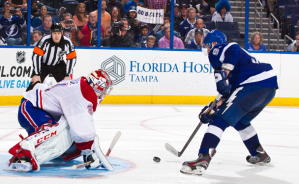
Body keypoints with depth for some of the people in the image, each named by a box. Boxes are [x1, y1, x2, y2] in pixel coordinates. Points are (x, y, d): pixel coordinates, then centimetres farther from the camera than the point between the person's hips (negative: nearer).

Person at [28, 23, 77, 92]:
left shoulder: (67, 42, -21)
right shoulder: (45, 40, -29)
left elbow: (72, 58, -10)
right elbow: (36, 56, -25)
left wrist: (68, 75, -11)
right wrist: (37, 74, -25)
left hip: (58, 65, 2)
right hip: (43, 64, -2)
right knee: (35, 83, -17)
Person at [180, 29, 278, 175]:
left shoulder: (218, 49, 6)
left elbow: (233, 49, -22)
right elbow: (231, 90, 28)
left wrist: (223, 72, -27)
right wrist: (213, 108, 25)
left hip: (255, 85, -10)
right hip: (270, 87, 10)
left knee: (220, 119, -13)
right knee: (240, 120, 31)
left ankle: (202, 159, -25)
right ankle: (260, 155, 39)